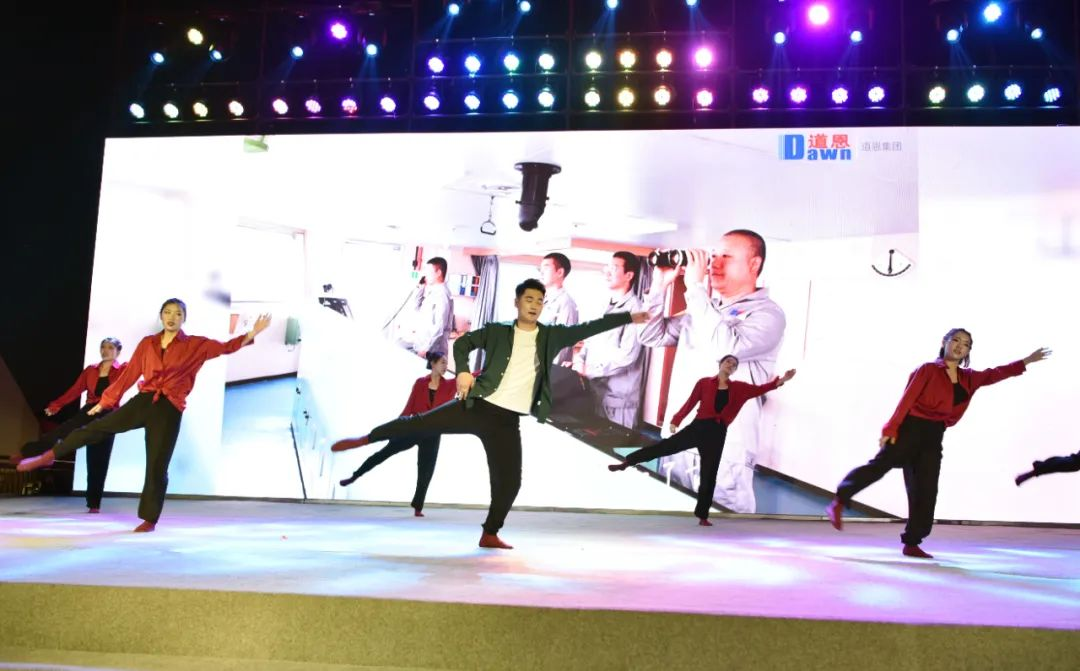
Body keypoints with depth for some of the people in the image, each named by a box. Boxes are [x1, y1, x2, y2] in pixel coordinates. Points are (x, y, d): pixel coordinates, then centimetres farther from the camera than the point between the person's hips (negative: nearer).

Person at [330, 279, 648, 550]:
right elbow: (462, 342, 5)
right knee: (420, 423, -6)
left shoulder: (551, 336, 7)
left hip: (507, 420, 2)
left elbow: (588, 328, 4)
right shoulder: (497, 331, 4)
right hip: (477, 406, -2)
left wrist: (628, 317, -2)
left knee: (509, 481, -1)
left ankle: (490, 534, 17)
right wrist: (463, 370, -15)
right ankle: (365, 439, 15)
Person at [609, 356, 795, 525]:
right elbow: (690, 403, 0)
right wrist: (676, 421, -9)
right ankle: (626, 463, -5)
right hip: (698, 426, -2)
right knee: (666, 445, -13)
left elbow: (760, 389, 5)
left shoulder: (739, 388, 10)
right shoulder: (704, 383, 3)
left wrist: (781, 381, -7)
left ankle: (703, 516, 12)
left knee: (709, 476, 5)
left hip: (718, 433, 2)